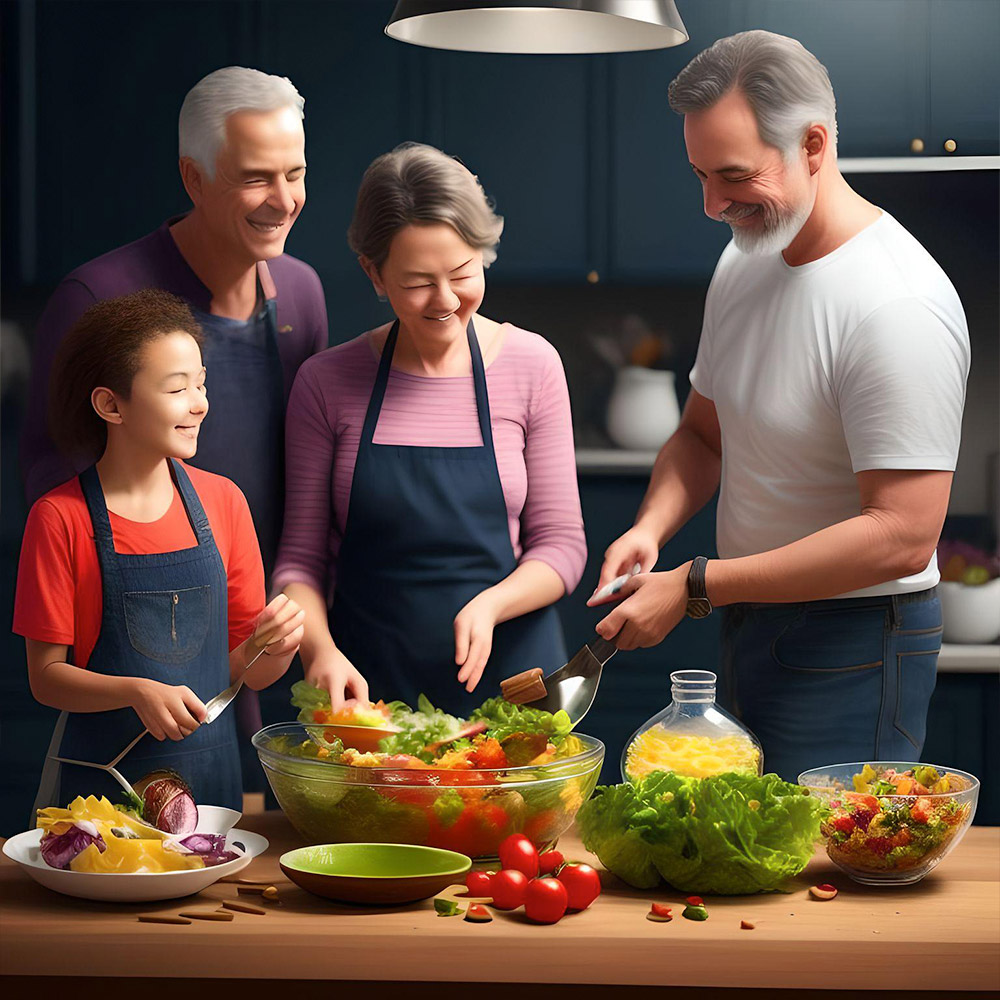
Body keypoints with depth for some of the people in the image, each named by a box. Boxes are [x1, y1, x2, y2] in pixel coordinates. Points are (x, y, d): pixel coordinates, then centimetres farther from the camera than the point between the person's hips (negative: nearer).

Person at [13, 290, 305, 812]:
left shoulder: (223, 501, 3)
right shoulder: (60, 518, -8)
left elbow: (242, 670, 7)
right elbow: (46, 675, -7)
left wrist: (274, 645, -14)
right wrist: (137, 692, -23)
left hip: (210, 769, 3)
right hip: (99, 778, -3)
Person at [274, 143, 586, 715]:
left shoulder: (531, 366, -1)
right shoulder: (328, 382, -1)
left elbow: (562, 545, 1)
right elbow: (301, 558, 2)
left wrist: (490, 605, -18)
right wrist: (321, 649, -17)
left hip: (507, 673, 0)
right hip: (368, 682, 0)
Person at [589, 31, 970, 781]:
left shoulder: (897, 304, -22)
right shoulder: (745, 261, 7)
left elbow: (902, 537, -26)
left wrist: (697, 586, -23)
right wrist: (652, 527, -5)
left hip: (852, 645, -8)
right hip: (749, 625, 8)